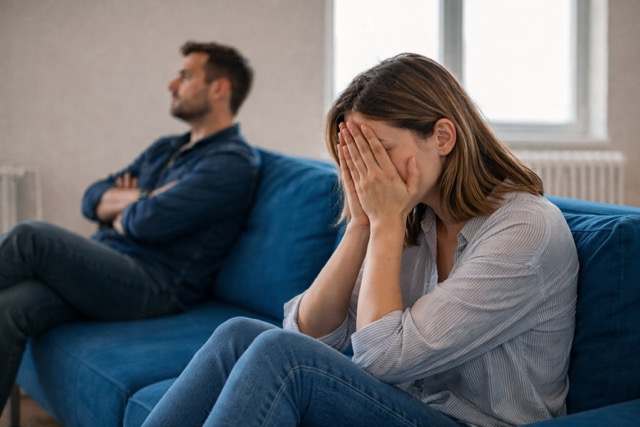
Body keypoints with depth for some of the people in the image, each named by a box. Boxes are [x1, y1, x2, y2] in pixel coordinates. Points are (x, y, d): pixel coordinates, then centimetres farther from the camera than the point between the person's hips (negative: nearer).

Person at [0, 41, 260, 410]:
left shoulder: (233, 162, -7)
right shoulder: (165, 149, 23)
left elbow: (150, 222, -17)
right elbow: (93, 198, 19)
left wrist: (119, 212, 5)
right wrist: (137, 198, -1)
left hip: (154, 288, -8)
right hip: (104, 268, 8)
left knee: (30, 237, -22)